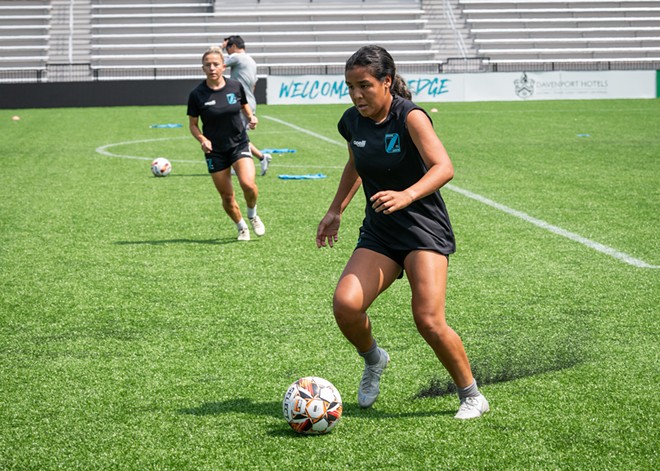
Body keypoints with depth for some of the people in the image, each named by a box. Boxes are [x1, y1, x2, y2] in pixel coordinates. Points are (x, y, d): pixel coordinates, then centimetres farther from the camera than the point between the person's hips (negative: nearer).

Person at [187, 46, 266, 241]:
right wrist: (202, 139, -17)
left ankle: (252, 215, 9)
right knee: (227, 196, 3)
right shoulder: (197, 94, -9)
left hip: (240, 144, 0)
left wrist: (251, 118, -5)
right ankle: (241, 227, 29)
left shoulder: (235, 86, -3)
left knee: (248, 184, -22)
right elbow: (193, 124, 1)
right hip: (215, 151, 0)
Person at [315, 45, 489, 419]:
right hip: (379, 233, 5)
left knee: (429, 320, -18)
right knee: (345, 304, -17)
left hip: (425, 228, -5)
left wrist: (406, 196, -42)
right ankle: (373, 361, 16)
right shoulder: (352, 122, 3)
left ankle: (472, 395, 5)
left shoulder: (409, 116, -15)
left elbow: (443, 167, -26)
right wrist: (336, 210, 20)